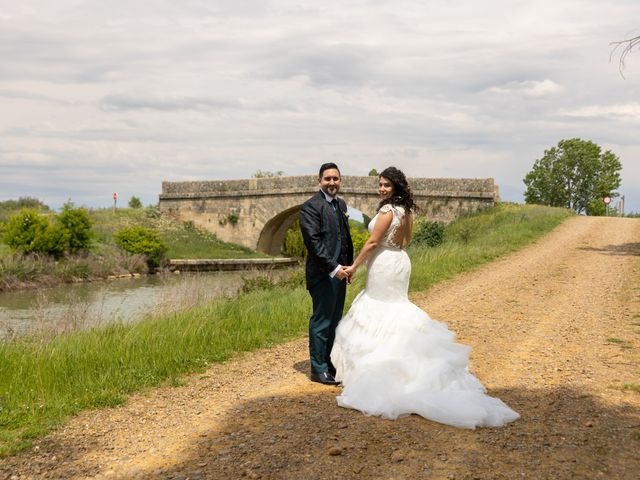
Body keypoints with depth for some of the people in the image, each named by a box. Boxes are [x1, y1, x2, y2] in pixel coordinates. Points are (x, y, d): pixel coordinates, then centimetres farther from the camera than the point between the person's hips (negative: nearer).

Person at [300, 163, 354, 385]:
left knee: (334, 321, 14)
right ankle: (318, 369, 9)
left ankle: (328, 363, 24)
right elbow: (313, 242, -19)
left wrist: (349, 266, 15)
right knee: (321, 321, -1)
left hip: (339, 272, 8)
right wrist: (333, 267, -21)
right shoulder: (311, 206, -12)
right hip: (322, 274, -8)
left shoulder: (341, 204, 14)